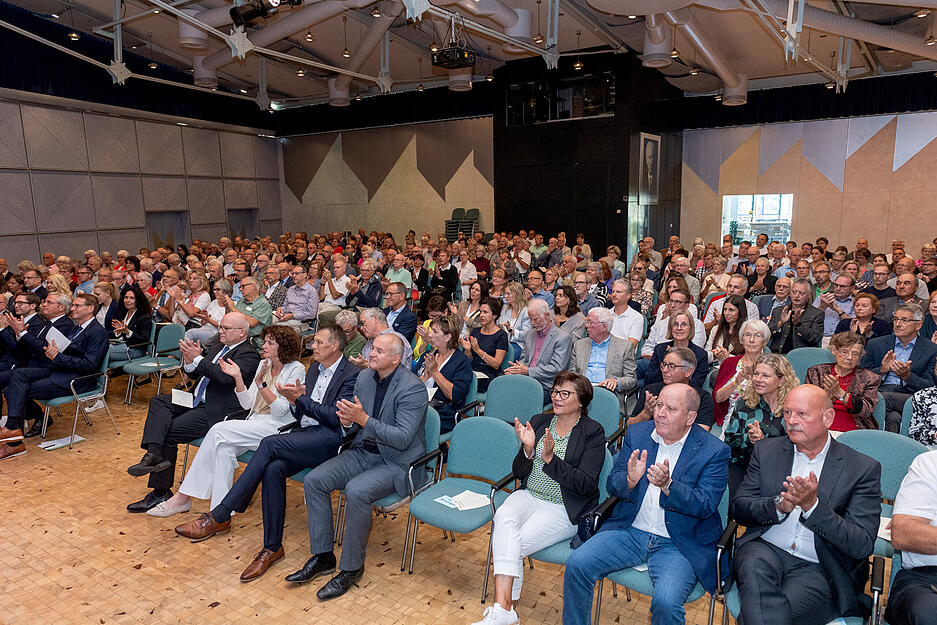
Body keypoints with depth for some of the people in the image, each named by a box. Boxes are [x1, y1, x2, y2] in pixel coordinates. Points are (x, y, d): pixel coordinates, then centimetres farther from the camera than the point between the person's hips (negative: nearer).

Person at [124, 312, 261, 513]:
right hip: (197, 402, 9)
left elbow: (226, 378, -26)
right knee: (159, 401, -9)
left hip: (216, 412, -9)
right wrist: (189, 362, -5)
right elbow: (194, 375, 18)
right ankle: (154, 452, -26)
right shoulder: (219, 347, 18)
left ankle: (161, 492, -4)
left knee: (168, 433, -15)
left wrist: (197, 359, -26)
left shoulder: (249, 355, -10)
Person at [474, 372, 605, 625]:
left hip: (565, 509, -4)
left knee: (511, 543, -24)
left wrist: (550, 459, -22)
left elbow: (586, 484, -12)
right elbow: (518, 473, 9)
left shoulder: (593, 432, -4)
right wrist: (528, 450, -12)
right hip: (529, 496, 4)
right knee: (504, 517, -29)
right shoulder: (539, 422, 9)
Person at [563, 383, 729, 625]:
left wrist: (667, 485, -31)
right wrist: (630, 480, -20)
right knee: (577, 564, -15)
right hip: (630, 531, 4)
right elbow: (613, 485, 4)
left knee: (665, 601, -28)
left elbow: (706, 505, -14)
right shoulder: (637, 433, 4)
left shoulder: (715, 451, -6)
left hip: (679, 544, -3)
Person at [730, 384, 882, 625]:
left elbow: (862, 546, -6)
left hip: (818, 569, -2)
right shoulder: (767, 450, 9)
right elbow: (737, 507, 4)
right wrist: (779, 505, -16)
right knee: (754, 564, -33)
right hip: (766, 550, 3)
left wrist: (812, 505, -21)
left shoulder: (863, 468, 1)